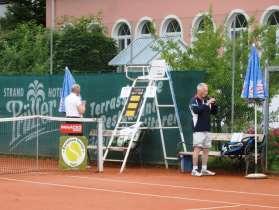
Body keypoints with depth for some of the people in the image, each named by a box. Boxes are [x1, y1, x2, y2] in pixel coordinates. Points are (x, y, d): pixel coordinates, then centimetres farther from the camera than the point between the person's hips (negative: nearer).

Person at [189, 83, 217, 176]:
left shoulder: (206, 100, 12)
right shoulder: (194, 100, -6)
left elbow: (214, 112, 16)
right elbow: (196, 110, -24)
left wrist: (214, 104, -2)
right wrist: (207, 104, -24)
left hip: (206, 129, 7)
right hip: (198, 129, -7)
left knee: (206, 149, 7)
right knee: (197, 148, -9)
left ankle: (204, 169, 13)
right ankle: (195, 170, -8)